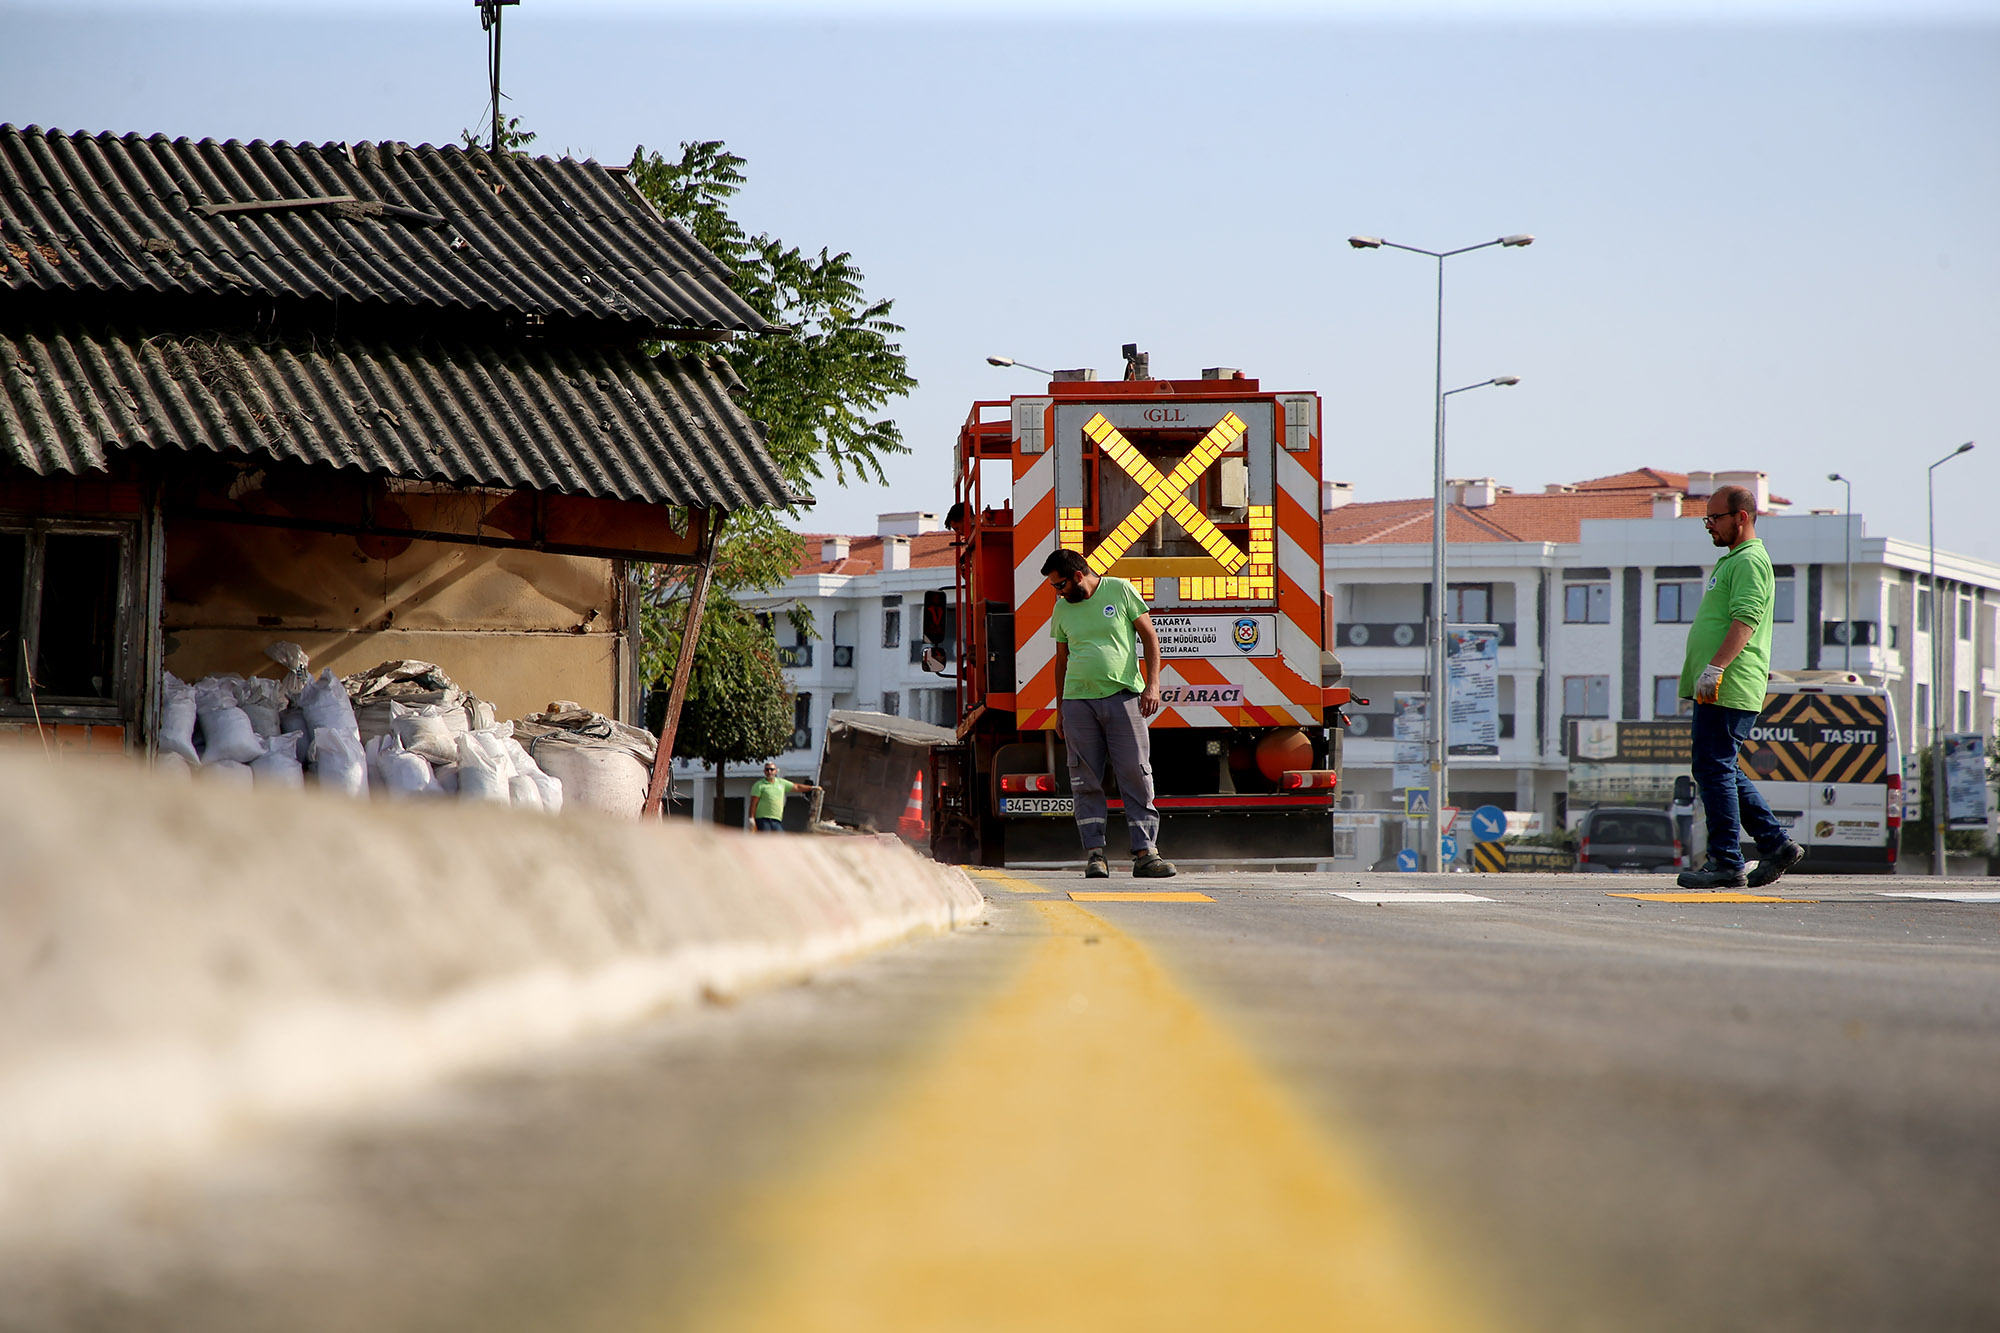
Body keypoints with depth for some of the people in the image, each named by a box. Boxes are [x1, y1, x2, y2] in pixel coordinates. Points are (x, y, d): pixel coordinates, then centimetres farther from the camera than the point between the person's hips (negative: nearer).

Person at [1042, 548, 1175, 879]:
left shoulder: (1120, 591, 3)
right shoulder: (1062, 609, 13)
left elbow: (1149, 637, 4)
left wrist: (1152, 683, -6)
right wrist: (1060, 710, 18)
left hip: (1123, 697, -3)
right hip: (1078, 701, 3)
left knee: (1136, 776, -6)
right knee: (1086, 782, -1)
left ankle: (1144, 852, -6)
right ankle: (1095, 853, 3)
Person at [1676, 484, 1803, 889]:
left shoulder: (1749, 562, -10)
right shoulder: (1733, 561, 23)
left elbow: (1745, 621, -22)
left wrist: (1715, 668, -29)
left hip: (1729, 688, -11)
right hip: (1721, 689, 11)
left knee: (1714, 768, -9)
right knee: (1723, 771, 13)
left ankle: (1726, 863, -8)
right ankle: (1776, 845, 14)